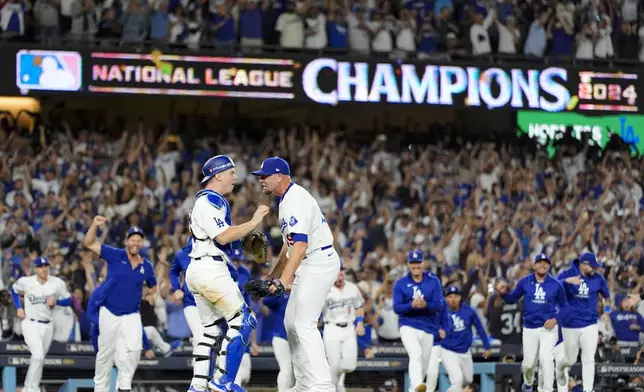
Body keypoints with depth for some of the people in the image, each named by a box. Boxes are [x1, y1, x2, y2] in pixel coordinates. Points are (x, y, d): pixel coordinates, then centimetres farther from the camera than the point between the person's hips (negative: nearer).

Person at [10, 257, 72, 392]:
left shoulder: (57, 283, -6)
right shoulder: (25, 282, -8)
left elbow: (68, 300, 2)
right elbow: (14, 290, 13)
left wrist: (56, 301, -18)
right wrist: (18, 308, 3)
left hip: (47, 326, 4)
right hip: (30, 324, -4)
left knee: (39, 358, 12)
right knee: (38, 356, -20)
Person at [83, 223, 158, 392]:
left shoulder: (147, 266, 3)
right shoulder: (115, 255, -5)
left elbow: (153, 286, 24)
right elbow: (89, 243, -13)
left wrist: (151, 294, 5)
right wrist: (95, 226, -27)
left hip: (132, 315, 2)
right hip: (109, 313, -2)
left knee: (134, 348, -18)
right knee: (106, 352, 6)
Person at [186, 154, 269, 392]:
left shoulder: (213, 201, 21)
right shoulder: (210, 201, -11)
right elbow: (223, 237, -21)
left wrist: (249, 235, 9)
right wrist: (253, 222, -15)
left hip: (198, 271, 11)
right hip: (210, 270, -11)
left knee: (212, 328, 14)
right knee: (243, 321, -9)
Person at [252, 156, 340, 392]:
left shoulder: (296, 200, -19)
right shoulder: (287, 199, 15)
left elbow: (300, 244, -30)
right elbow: (290, 243, 24)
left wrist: (284, 281, -38)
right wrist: (273, 275, 26)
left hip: (319, 263, -11)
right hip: (309, 266, 11)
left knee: (304, 324, -16)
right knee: (292, 323, 14)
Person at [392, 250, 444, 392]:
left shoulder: (433, 282, 3)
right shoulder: (400, 283, 2)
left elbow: (439, 305, -5)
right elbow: (397, 308, -4)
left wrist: (426, 305, -25)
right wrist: (411, 305, -24)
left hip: (428, 327, 3)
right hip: (408, 326, -3)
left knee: (424, 363, 11)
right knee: (416, 353, -29)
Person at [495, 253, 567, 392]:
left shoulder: (556, 285, -3)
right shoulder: (525, 282, 0)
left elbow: (563, 306, 7)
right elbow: (512, 299, 6)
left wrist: (556, 319, -10)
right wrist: (503, 293, -15)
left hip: (549, 328, -2)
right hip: (529, 328, 2)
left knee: (546, 358, -20)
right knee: (528, 363, 9)